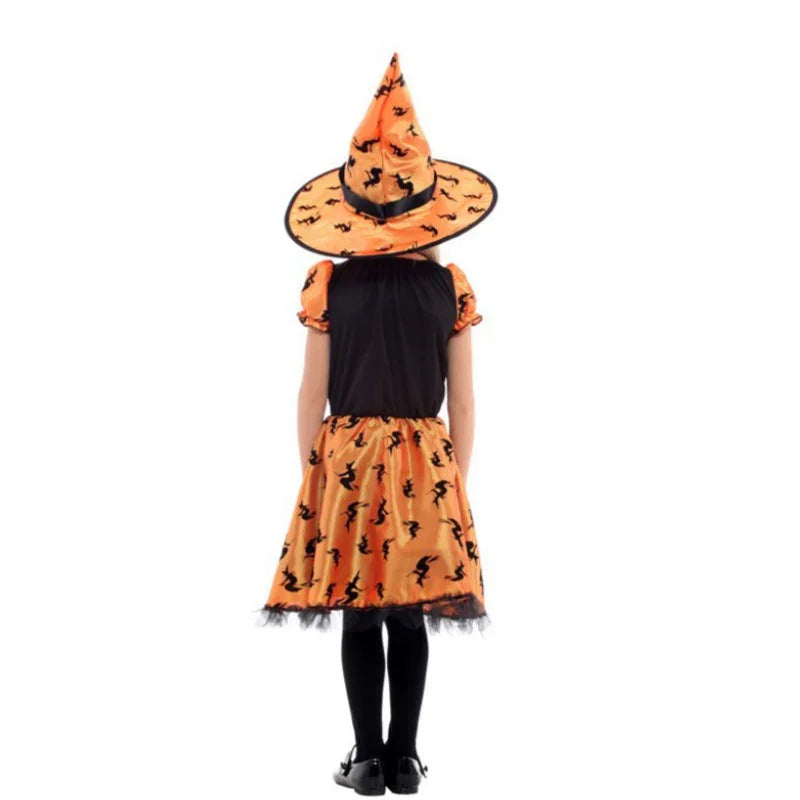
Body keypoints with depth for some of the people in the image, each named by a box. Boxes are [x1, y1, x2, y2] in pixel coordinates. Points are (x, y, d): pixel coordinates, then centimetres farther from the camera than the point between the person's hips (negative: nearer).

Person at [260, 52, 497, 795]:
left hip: (346, 458, -1)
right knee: (409, 617, 9)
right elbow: (463, 404, -1)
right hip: (424, 460, 1)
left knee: (360, 616, 7)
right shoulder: (451, 285, -3)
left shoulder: (330, 282, -6)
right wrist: (455, 483, 9)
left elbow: (312, 396, -4)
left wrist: (310, 476, 6)